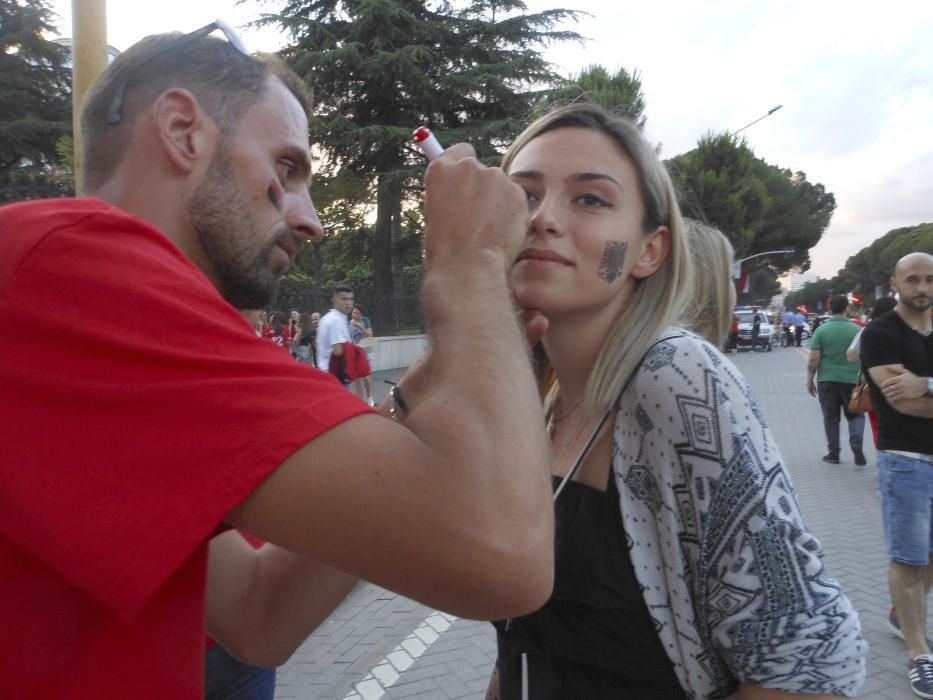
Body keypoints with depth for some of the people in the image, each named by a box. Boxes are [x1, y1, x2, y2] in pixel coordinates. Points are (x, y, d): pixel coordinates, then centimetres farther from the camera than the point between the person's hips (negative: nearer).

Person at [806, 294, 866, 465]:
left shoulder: (821, 330, -4)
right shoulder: (857, 331, -2)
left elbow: (813, 359, -7)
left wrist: (810, 380, 1)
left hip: (827, 380, 0)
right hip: (852, 380, 0)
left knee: (831, 417, 9)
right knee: (855, 415, 14)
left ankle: (833, 453, 13)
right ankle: (856, 444, -8)